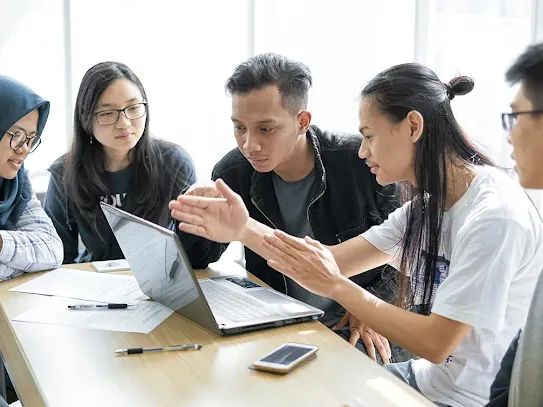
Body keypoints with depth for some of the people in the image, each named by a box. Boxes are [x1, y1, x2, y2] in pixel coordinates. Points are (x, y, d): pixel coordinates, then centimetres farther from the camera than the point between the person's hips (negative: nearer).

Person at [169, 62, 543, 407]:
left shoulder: (495, 214, -23)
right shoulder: (429, 202, 4)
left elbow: (436, 342, -24)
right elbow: (339, 260, -3)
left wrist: (336, 287, -23)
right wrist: (245, 229, -14)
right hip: (427, 376, 7)